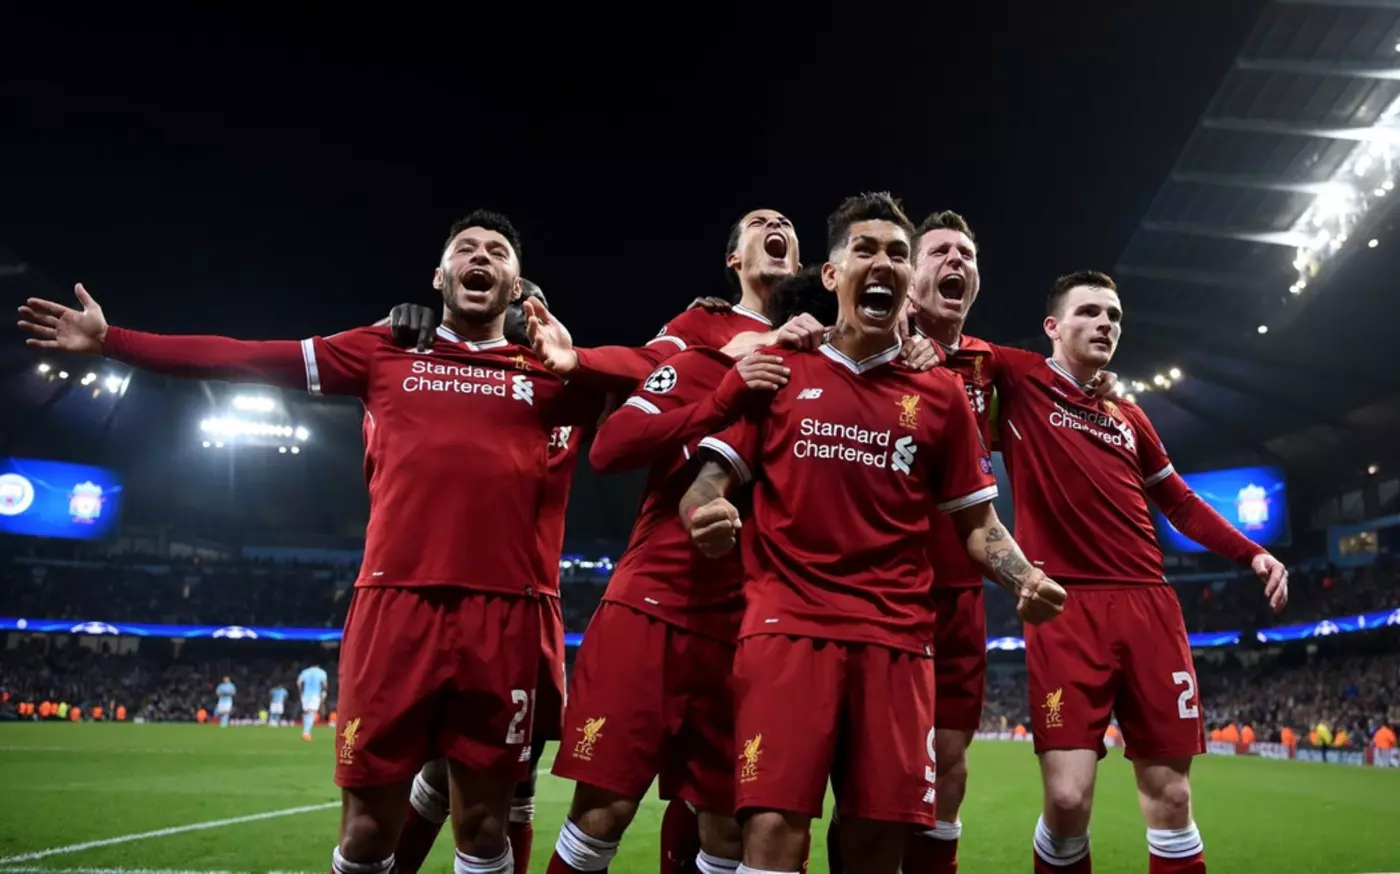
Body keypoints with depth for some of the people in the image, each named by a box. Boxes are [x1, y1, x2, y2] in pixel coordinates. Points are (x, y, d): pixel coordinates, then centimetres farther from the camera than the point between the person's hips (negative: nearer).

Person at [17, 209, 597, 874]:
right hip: (395, 604, 0)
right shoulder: (384, 351, 14)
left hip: (502, 617, 0)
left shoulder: (546, 370, 13)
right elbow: (244, 360, 16)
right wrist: (109, 340, 17)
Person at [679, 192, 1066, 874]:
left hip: (896, 638, 2)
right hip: (787, 624, -2)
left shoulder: (940, 393, 13)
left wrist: (1024, 578, -5)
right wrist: (705, 513, -16)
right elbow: (713, 476, 7)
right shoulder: (779, 371, 9)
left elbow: (976, 522, 15)